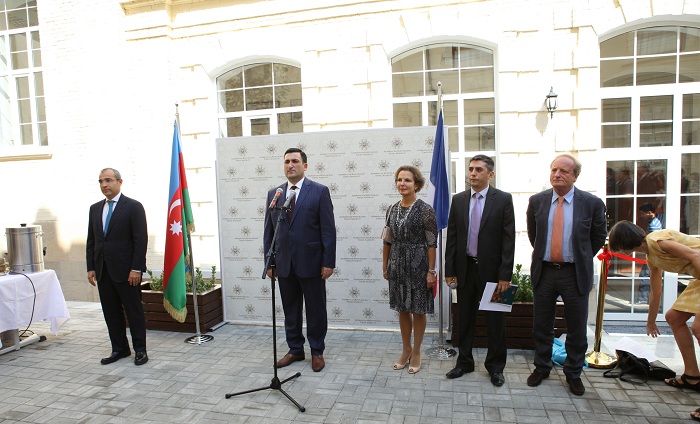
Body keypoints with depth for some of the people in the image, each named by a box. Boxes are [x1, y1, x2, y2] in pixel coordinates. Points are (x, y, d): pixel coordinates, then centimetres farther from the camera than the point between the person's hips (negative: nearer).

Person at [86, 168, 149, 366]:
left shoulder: (133, 207, -6)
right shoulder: (95, 208, 12)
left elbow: (141, 240, -11)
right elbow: (91, 241, 14)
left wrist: (136, 269, -15)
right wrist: (91, 268, 7)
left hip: (126, 270, -6)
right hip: (103, 271, 6)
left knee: (134, 311, 3)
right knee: (111, 312, 12)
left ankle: (140, 350, 14)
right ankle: (119, 349, 24)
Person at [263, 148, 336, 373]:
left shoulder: (320, 191, -5)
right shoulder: (273, 193, 8)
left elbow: (328, 229, -8)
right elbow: (269, 230, 10)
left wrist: (328, 262, -11)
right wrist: (269, 262, 7)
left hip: (311, 262, -4)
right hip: (284, 263, 4)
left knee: (316, 310, 9)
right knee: (290, 310, 14)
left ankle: (317, 352, 26)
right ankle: (295, 350, 31)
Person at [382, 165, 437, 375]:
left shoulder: (425, 210, -10)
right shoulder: (392, 209, 5)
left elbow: (432, 243, -11)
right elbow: (388, 241, 10)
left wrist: (431, 270, -13)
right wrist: (385, 266, 10)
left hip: (418, 264, -5)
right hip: (397, 265, 5)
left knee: (418, 309, 8)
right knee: (402, 308, 14)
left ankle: (417, 351, 26)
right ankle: (406, 349, 31)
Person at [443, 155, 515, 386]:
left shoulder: (503, 199, -5)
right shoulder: (458, 200, 4)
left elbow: (508, 239, -7)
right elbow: (451, 237, 5)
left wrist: (505, 274, -12)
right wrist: (449, 270, 1)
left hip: (492, 269, -3)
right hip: (465, 268, 3)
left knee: (495, 321, 9)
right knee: (465, 318, 14)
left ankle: (495, 366, 27)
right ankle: (464, 362, 30)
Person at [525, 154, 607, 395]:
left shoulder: (592, 203, -6)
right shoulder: (537, 201, 0)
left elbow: (599, 237, 7)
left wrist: (581, 259, 11)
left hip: (575, 274, -1)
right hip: (544, 272, 2)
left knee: (577, 329, 10)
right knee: (541, 326, 13)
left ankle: (573, 374, 31)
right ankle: (541, 368, 33)